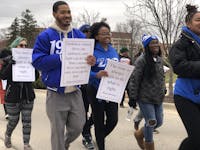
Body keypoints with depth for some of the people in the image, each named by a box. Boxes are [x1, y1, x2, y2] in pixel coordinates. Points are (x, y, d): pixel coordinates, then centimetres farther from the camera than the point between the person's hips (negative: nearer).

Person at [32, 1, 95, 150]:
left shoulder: (80, 35, 6)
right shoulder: (45, 36, -7)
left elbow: (86, 56, 10)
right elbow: (37, 61, -14)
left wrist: (90, 60, -15)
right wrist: (62, 57, -22)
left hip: (75, 92, 4)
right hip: (56, 94, -4)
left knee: (78, 126, 12)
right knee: (58, 131, 7)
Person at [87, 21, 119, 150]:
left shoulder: (113, 50, 6)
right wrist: (97, 75, -36)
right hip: (97, 91, -5)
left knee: (113, 120, 8)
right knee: (99, 121, 7)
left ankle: (101, 137, 38)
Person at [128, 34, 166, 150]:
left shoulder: (160, 59, 8)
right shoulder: (142, 60, -14)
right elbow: (134, 79, -14)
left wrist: (164, 90, 19)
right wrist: (133, 97, -14)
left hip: (158, 98, 7)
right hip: (145, 98, -7)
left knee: (159, 122, 11)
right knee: (151, 123, -2)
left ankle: (139, 134, 35)